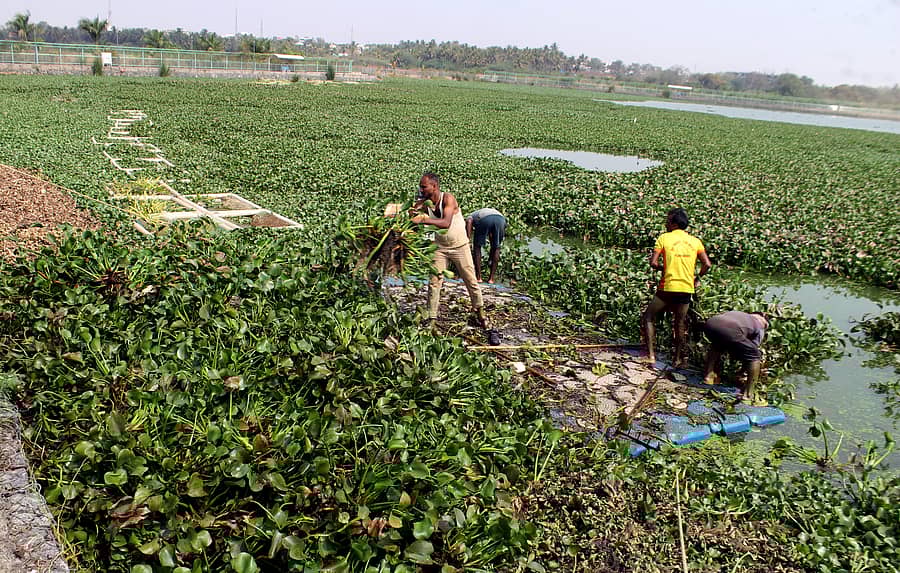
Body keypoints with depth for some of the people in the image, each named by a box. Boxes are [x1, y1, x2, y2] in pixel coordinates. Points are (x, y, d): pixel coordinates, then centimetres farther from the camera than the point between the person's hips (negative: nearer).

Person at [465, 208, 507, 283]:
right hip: (501, 218, 4)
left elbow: (469, 222, 4)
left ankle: (478, 277, 15)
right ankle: (491, 278, 21)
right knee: (496, 248, 22)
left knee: (477, 246, 17)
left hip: (484, 219, -4)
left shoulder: (471, 216, 34)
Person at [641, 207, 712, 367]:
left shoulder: (664, 238, -4)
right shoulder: (695, 241, 6)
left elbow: (653, 263, -10)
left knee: (648, 317, 11)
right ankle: (678, 359, 22)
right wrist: (697, 278, 15)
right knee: (680, 324, 16)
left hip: (668, 287, -4)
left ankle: (650, 354, 3)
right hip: (687, 288, 4)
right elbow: (707, 265, -1)